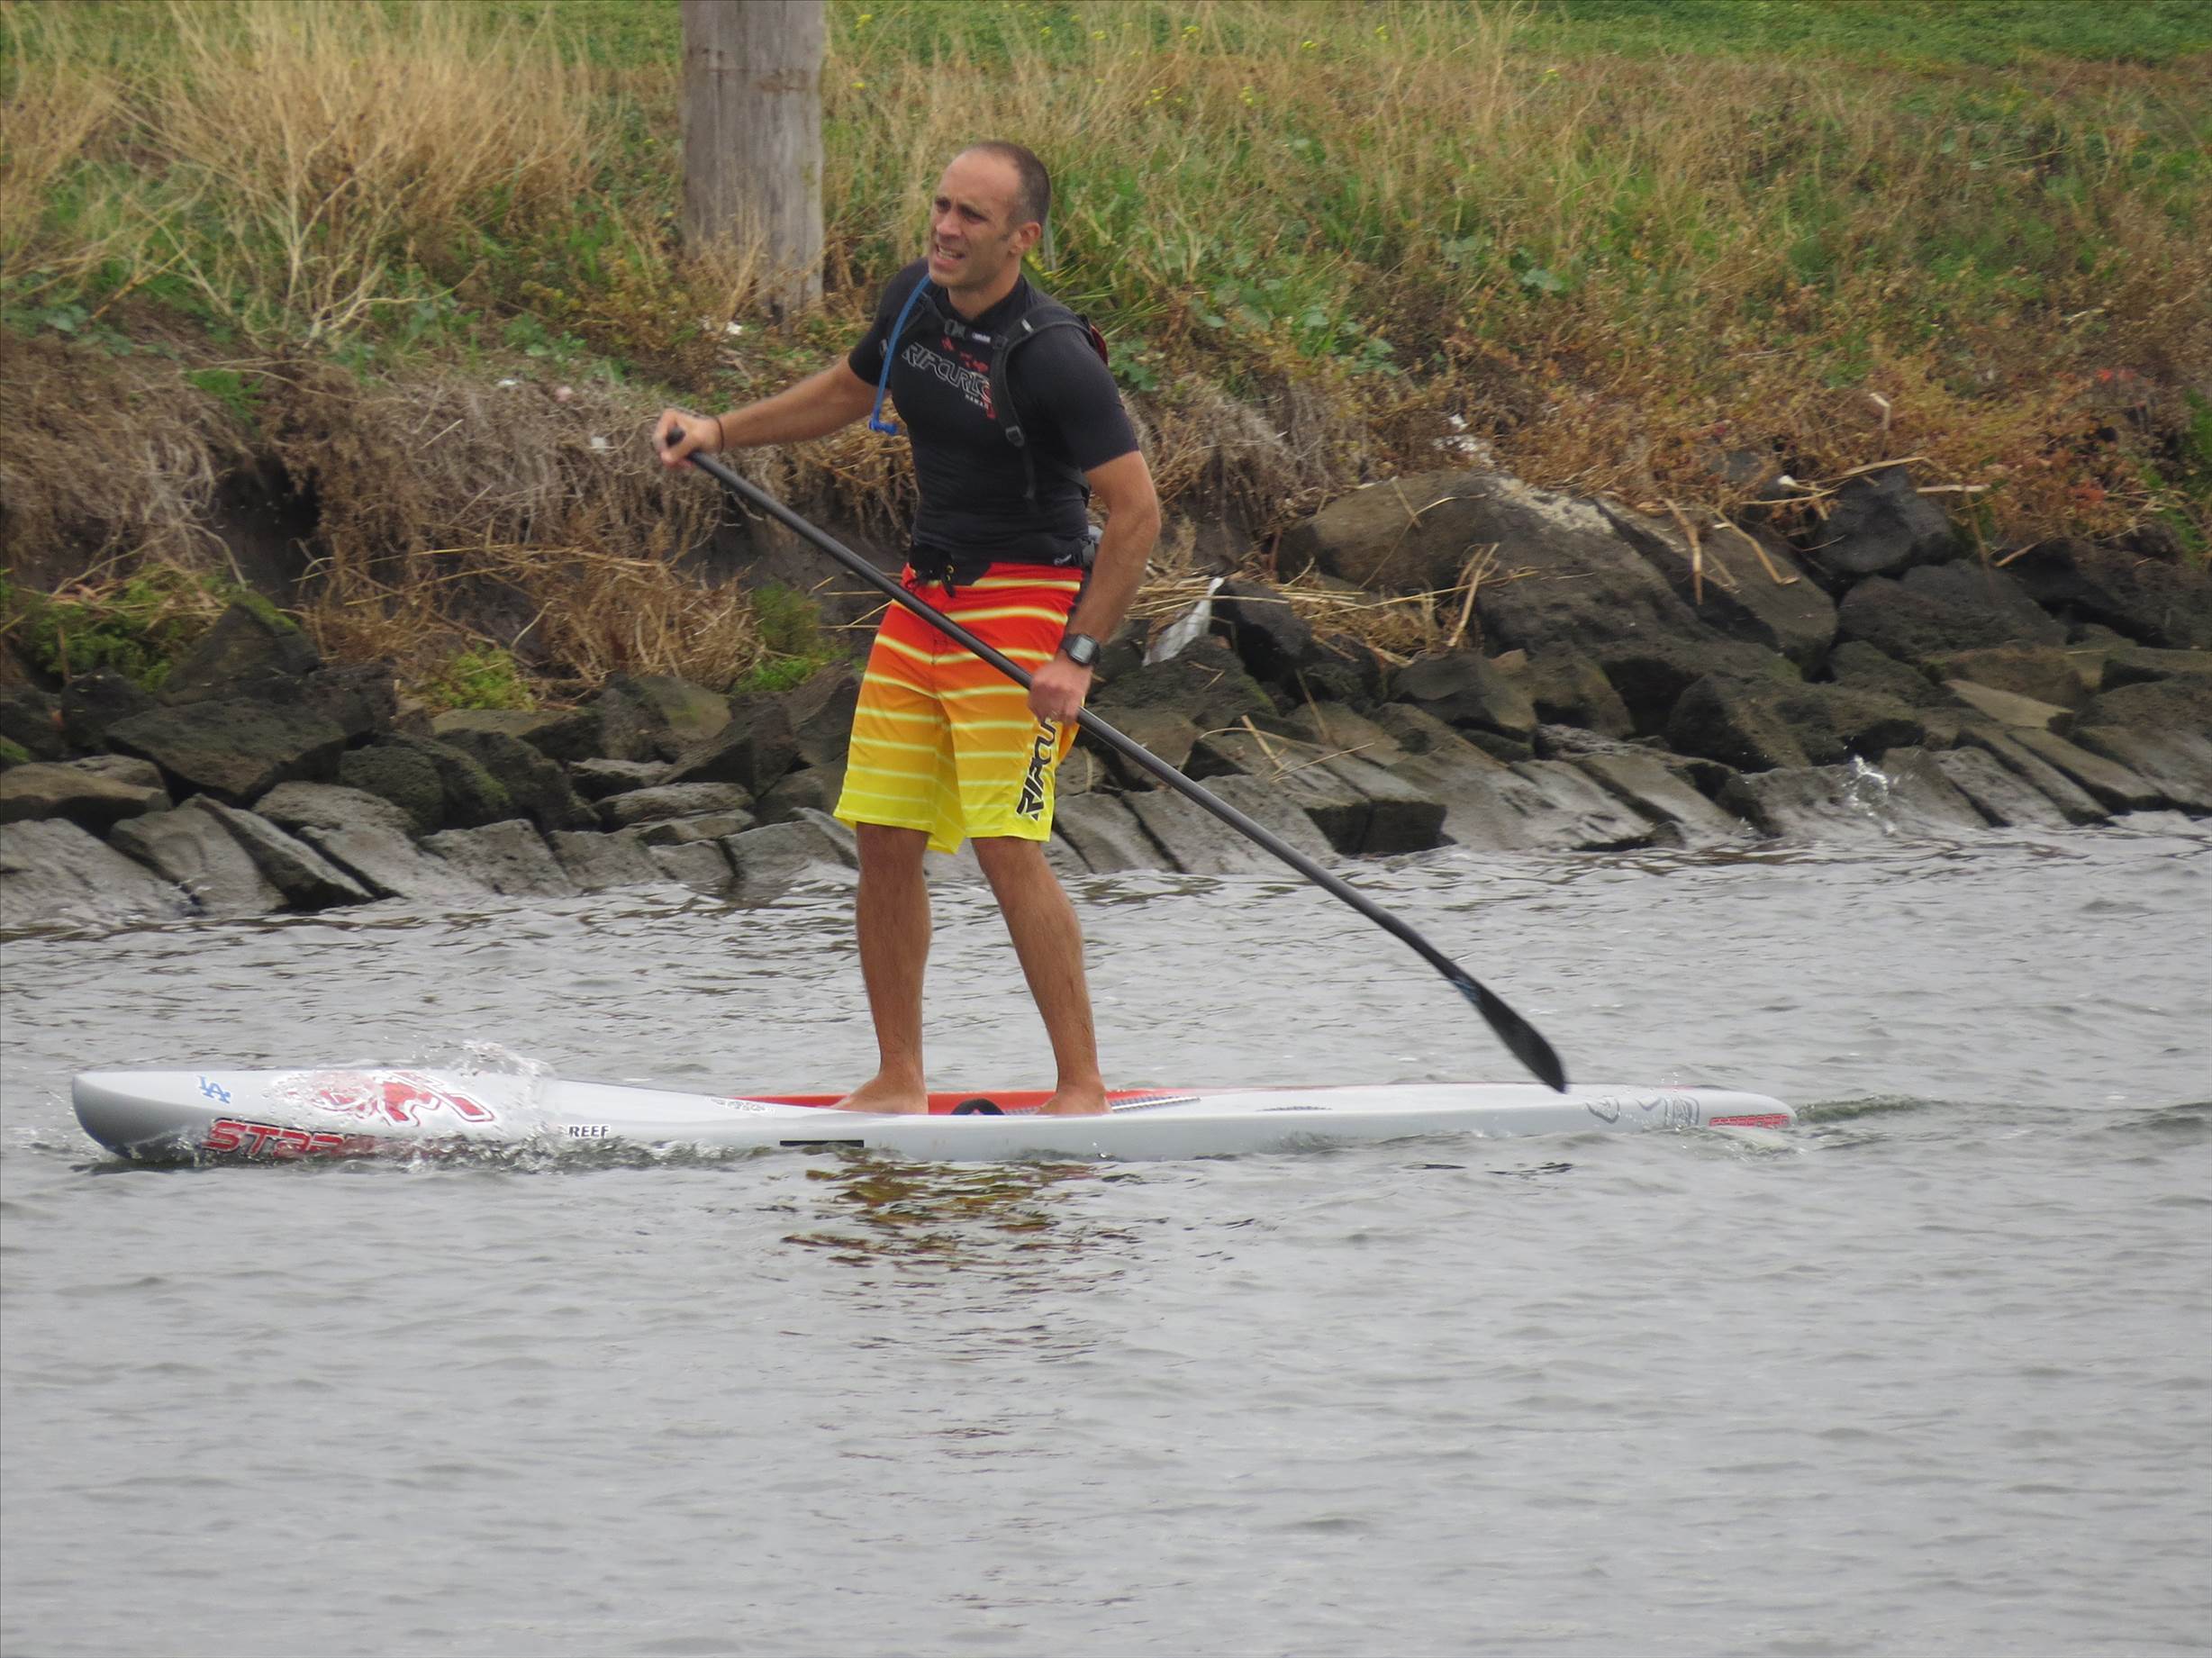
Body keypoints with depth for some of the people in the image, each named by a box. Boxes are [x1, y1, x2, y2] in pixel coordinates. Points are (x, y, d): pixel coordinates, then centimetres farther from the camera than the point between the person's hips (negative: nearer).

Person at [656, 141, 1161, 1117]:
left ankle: (1082, 1088, -7)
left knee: (1007, 847, -15)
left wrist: (1078, 655, -21)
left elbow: (1136, 509, -18)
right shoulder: (915, 302, 3)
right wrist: (721, 432, 16)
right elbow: (850, 391, 25)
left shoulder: (1053, 357, -19)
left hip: (1024, 599, -7)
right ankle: (898, 1084, 14)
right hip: (925, 597, 8)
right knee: (884, 839, 5)